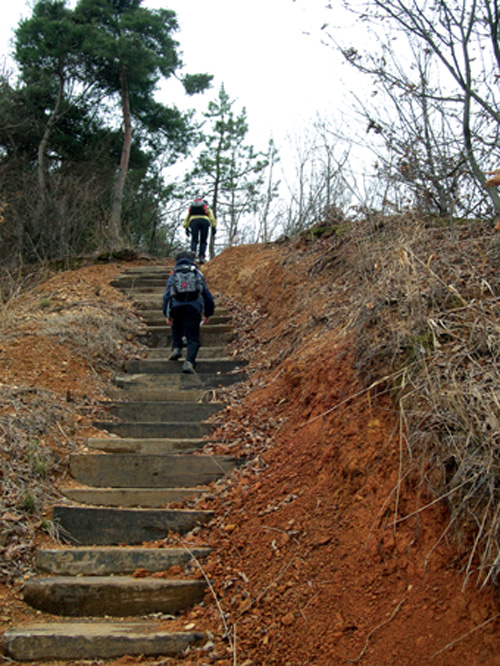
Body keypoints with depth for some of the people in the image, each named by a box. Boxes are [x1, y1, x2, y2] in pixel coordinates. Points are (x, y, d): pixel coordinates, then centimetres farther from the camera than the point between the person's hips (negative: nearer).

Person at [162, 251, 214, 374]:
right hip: (194, 307, -1)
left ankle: (176, 348, 16)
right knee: (193, 339, -1)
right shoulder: (198, 274, 20)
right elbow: (207, 295, 19)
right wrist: (208, 313, 27)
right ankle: (189, 362, -21)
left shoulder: (173, 274, 20)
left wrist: (167, 314, 9)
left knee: (176, 326, 33)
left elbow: (166, 295, 10)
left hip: (176, 306, 1)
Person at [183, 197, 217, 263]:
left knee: (194, 240, 1)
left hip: (193, 221, 1)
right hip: (204, 220, -1)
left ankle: (193, 252, -26)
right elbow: (212, 216, 16)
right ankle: (201, 256, -8)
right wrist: (213, 227, 11)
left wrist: (186, 228, 20)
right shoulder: (207, 207, 30)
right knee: (203, 241, 6)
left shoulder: (191, 207, 34)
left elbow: (186, 218, 24)